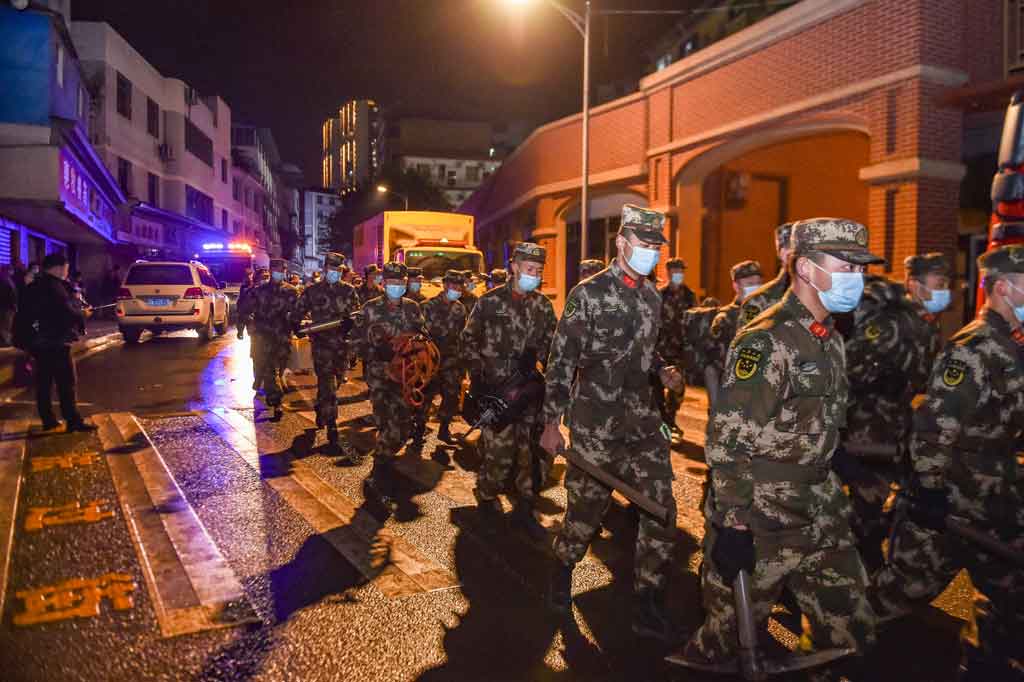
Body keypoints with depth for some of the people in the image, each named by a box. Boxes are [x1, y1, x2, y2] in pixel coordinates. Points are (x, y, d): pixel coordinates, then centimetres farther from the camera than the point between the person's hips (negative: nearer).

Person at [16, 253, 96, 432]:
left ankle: (48, 420, 16)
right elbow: (67, 312, -21)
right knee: (66, 383, -5)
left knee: (44, 383, 11)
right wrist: (83, 314, -4)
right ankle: (73, 421, -3)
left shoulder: (34, 286, 14)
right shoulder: (54, 287, -15)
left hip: (38, 341, 9)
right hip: (55, 342, -9)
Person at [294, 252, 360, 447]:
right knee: (326, 383, -8)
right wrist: (298, 325, -11)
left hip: (342, 343, 3)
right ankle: (331, 426, -4)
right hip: (321, 343, -3)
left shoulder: (348, 291, 7)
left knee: (336, 381, 17)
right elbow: (299, 311, 8)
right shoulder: (312, 291, 2)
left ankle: (321, 411, 43)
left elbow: (356, 312, 3)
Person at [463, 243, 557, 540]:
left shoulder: (543, 305, 8)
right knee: (498, 451, -6)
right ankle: (487, 500, 21)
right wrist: (479, 375, -3)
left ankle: (524, 510, 22)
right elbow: (469, 340, 4)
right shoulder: (490, 302, -2)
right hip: (496, 390, -4)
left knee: (535, 452, 5)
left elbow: (550, 346, 12)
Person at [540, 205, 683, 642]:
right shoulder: (588, 293, -8)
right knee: (587, 506, 6)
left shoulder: (652, 296, 10)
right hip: (594, 421, -5)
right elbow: (561, 360, -8)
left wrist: (663, 371, 2)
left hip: (642, 420, 6)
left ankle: (648, 606, 15)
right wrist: (551, 422, -10)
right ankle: (562, 573, 35)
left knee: (661, 509, 1)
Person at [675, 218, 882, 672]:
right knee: (732, 629, 9)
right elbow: (726, 442, -23)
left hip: (820, 519, 8)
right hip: (759, 522, -8)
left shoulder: (831, 339, 9)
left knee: (850, 631, 14)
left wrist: (830, 499, 20)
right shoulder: (767, 341, -20)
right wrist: (733, 523, -22)